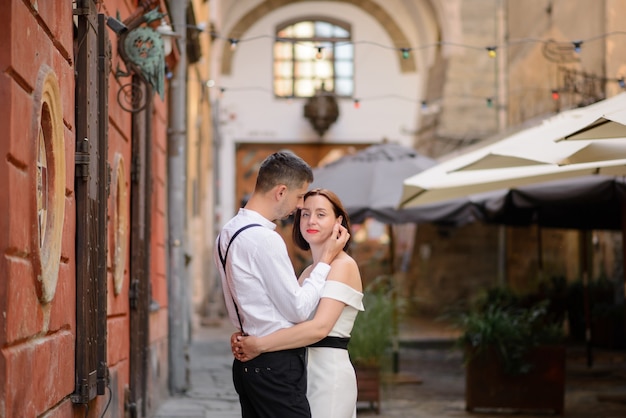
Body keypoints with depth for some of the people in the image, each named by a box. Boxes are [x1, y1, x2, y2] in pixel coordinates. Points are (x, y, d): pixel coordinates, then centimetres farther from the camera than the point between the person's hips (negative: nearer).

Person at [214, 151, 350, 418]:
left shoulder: (228, 233, 11)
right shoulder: (265, 239, -18)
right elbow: (298, 309, -13)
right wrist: (325, 260, -5)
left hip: (247, 363, 10)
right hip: (276, 365, -9)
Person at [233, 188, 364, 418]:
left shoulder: (343, 265, -9)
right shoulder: (308, 271, 18)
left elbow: (319, 327, -21)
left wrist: (259, 345, -22)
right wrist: (245, 339, -9)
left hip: (329, 371, -8)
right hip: (303, 371, 8)